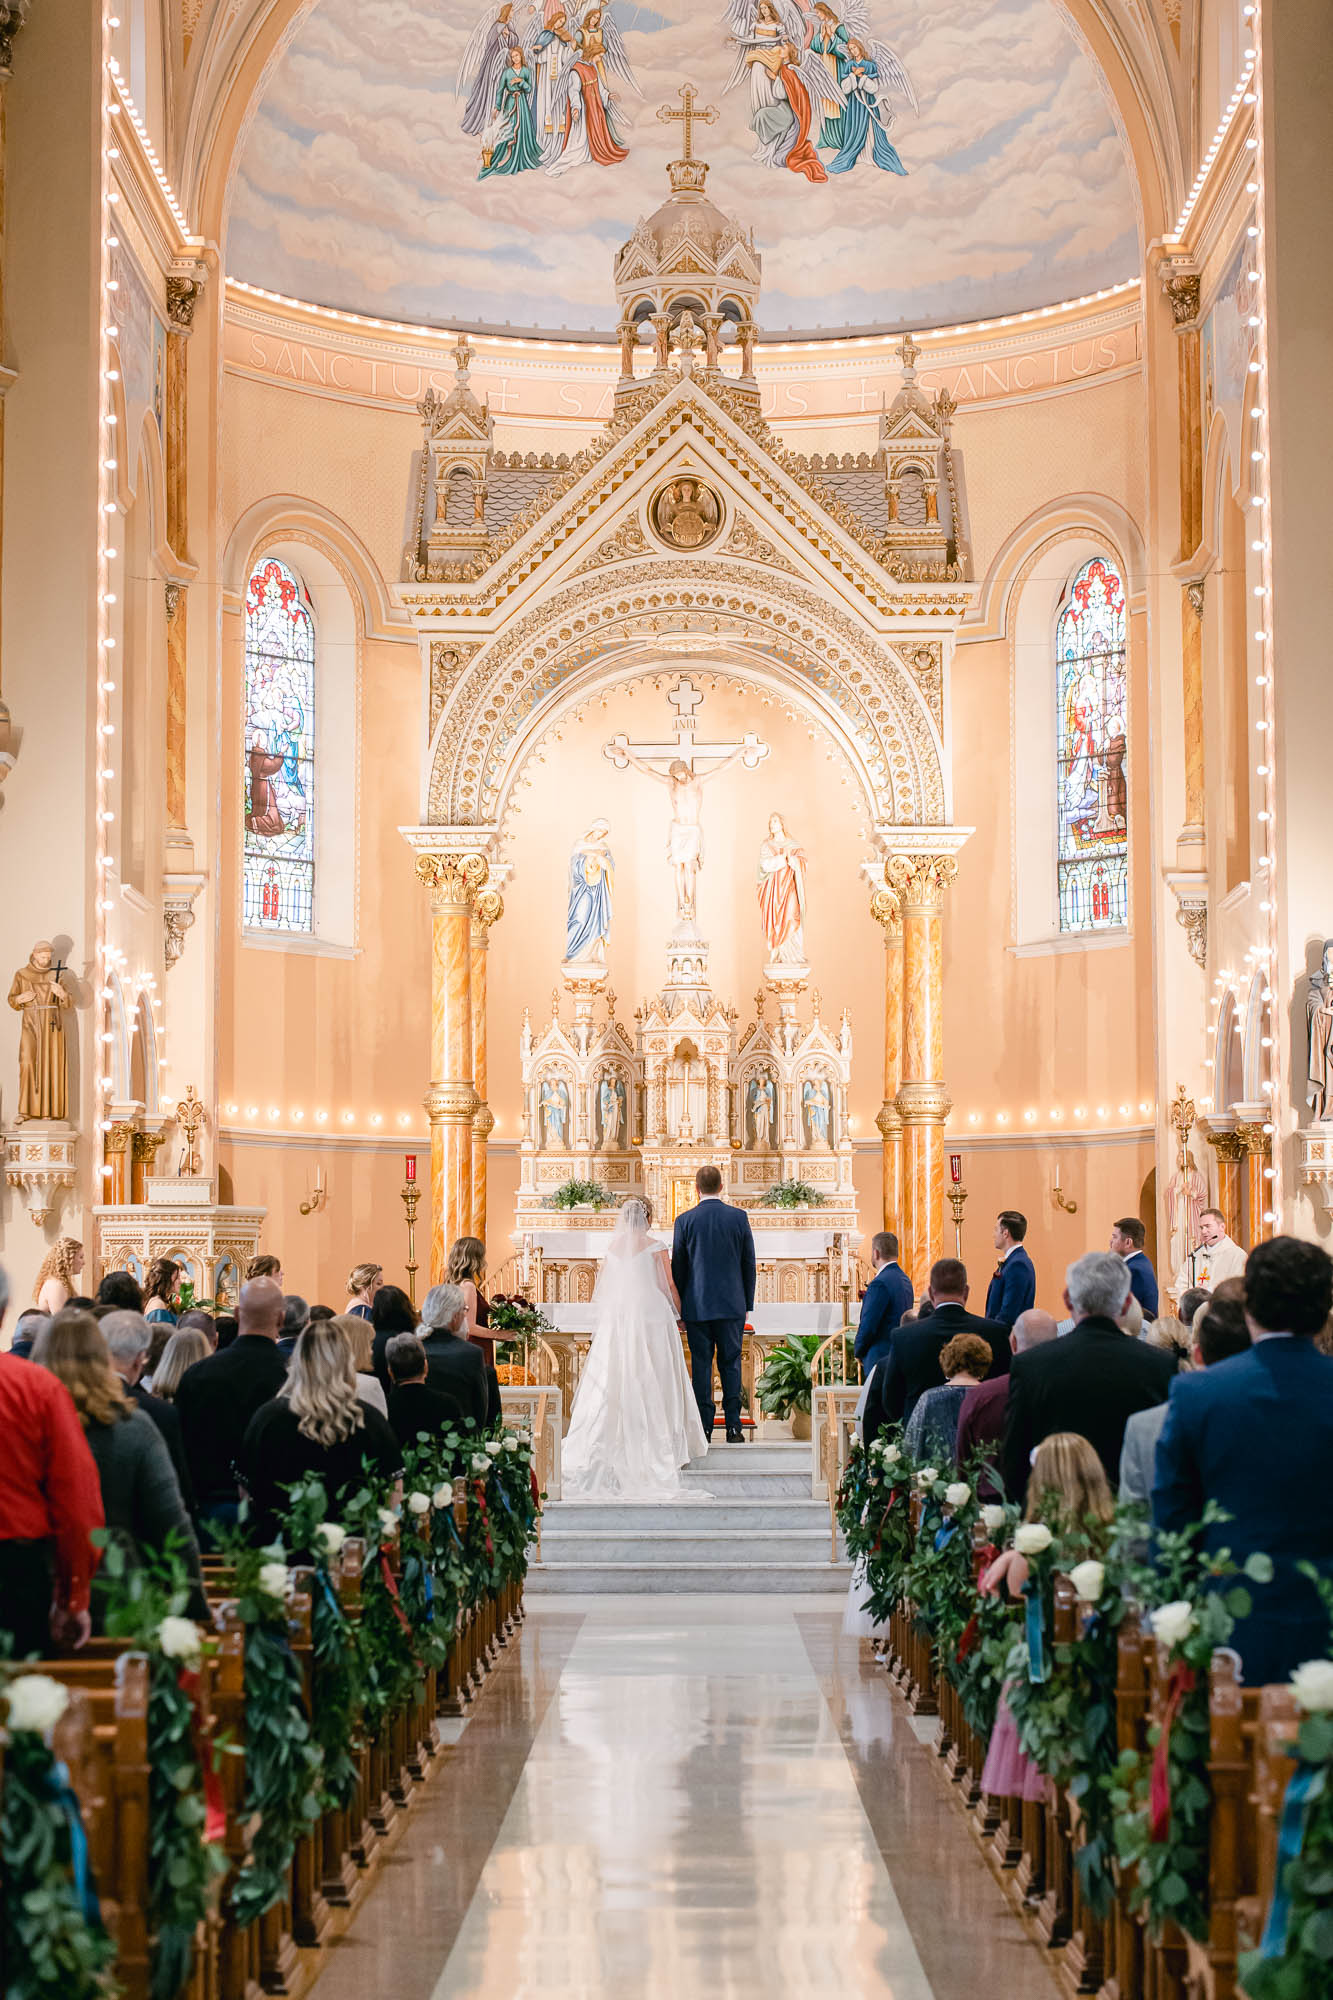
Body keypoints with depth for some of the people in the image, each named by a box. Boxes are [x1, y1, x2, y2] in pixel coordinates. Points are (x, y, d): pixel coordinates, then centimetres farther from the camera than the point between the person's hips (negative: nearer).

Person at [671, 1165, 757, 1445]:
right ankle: (733, 1427, 3)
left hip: (697, 1306, -1)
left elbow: (678, 1267, 0)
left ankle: (704, 1428, 3)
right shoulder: (739, 1217, -1)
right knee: (731, 1364, 7)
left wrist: (678, 1310, 8)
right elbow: (749, 1264, 3)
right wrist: (747, 1305, 12)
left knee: (701, 1366, 4)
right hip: (732, 1305, 1)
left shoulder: (685, 1220, -4)